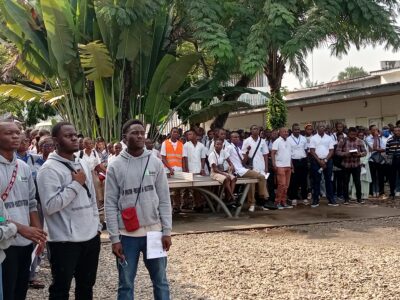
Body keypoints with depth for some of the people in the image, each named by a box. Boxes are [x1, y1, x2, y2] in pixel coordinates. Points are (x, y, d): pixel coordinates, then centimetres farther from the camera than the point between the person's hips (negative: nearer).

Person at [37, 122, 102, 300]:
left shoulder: (83, 164, 10)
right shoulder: (49, 169, -14)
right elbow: (50, 205, -23)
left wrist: (97, 225, 15)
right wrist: (76, 184, -18)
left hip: (91, 236, 7)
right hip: (65, 240, -7)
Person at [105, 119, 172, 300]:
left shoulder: (155, 163, 1)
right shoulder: (115, 166, -4)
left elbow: (164, 200, 2)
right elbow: (110, 205, -4)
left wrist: (167, 231, -3)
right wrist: (114, 238, -7)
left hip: (154, 231, 1)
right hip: (127, 234, -1)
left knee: (160, 281, 13)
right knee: (126, 284, 11)